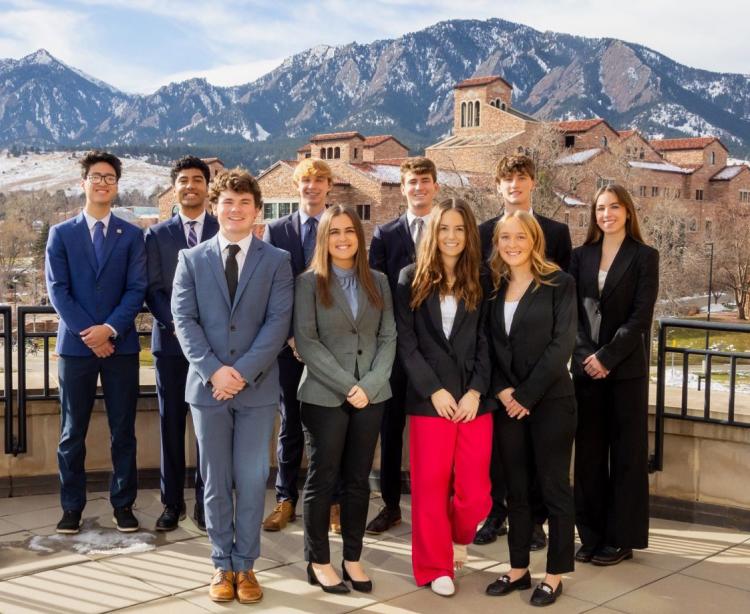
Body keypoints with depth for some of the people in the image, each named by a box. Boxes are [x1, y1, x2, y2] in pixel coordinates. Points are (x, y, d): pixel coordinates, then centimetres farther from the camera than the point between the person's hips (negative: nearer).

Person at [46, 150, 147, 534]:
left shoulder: (131, 235, 7)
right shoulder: (61, 234, 6)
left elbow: (137, 289, -1)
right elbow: (57, 290, -1)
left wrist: (110, 328, -14)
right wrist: (87, 333, -11)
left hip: (121, 345, 0)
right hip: (75, 345, 0)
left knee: (123, 431, 5)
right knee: (72, 433, 6)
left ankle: (123, 504, 16)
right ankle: (72, 506, 17)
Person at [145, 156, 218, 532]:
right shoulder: (157, 235, 9)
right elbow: (152, 289, 2)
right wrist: (176, 322, -14)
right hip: (171, 341, 1)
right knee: (171, 424, 6)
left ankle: (206, 504, 13)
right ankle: (172, 503, 17)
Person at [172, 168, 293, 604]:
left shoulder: (276, 260, 4)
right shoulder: (192, 259, 7)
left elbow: (278, 322, -5)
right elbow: (184, 319, -1)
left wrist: (243, 372, -15)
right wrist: (213, 370, -15)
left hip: (257, 387, -1)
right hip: (207, 385, 1)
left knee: (253, 479, 3)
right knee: (216, 481, 9)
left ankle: (246, 565, 16)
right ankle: (223, 564, 21)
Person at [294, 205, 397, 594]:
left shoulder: (378, 282, 9)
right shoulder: (309, 282, -1)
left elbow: (389, 338, 4)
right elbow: (306, 341, -9)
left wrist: (370, 383, -10)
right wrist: (346, 386, -15)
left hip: (371, 394, 3)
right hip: (324, 396, -3)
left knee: (358, 479, 9)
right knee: (322, 479, 4)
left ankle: (353, 558, 19)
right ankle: (318, 562, 15)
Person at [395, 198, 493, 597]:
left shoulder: (479, 282, 8)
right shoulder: (412, 279, 4)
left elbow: (486, 343, 5)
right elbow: (405, 341, -1)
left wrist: (476, 391, -8)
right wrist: (434, 390, -9)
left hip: (475, 398, 1)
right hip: (429, 398, -1)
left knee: (475, 492, 0)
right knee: (430, 487, 2)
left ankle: (459, 535, 32)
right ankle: (435, 567, 19)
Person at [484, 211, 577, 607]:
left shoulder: (559, 283, -4)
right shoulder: (494, 287, 10)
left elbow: (562, 344, -11)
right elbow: (489, 344, 9)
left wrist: (527, 394, -13)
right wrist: (501, 391, -6)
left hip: (550, 400, -4)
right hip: (507, 402, 5)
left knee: (554, 487, 3)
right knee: (516, 488, 10)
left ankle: (555, 575, 14)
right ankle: (518, 569, 21)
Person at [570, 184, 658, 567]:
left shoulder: (644, 257, 0)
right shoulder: (581, 256, 9)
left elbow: (640, 317, -8)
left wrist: (607, 357, -15)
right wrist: (586, 354, -10)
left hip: (626, 368, -3)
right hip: (585, 366, 3)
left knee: (626, 451, 4)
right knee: (589, 452, 6)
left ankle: (621, 538, 13)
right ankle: (591, 535, 16)